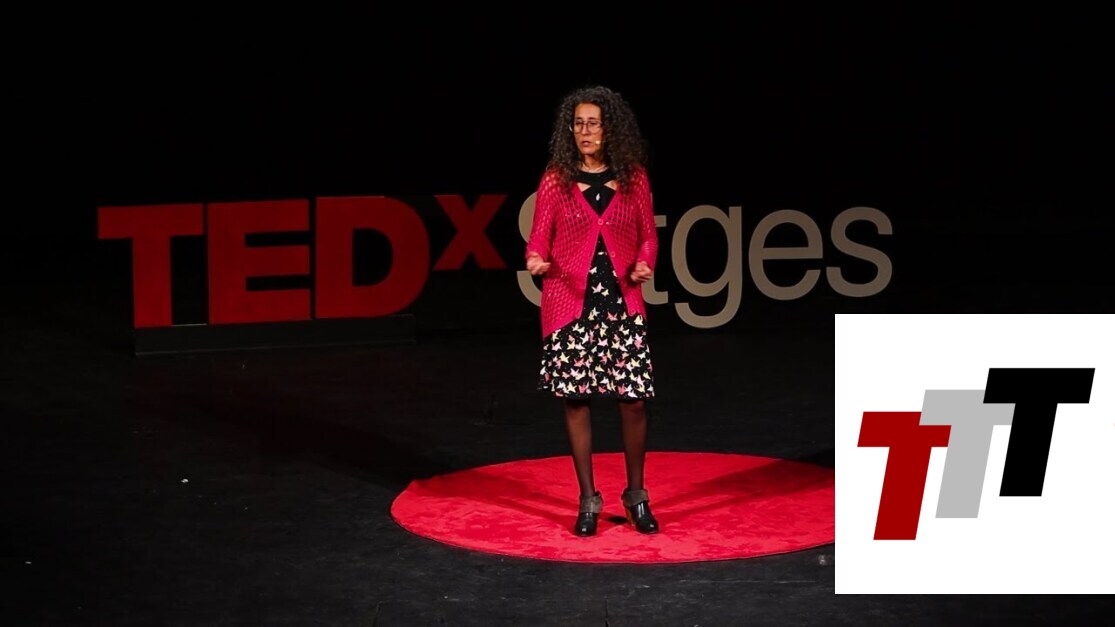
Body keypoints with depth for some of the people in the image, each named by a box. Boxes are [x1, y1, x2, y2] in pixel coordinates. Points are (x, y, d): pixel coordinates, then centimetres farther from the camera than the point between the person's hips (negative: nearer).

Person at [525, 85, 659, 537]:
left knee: (633, 400, -2)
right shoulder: (556, 179, 2)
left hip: (622, 302, 1)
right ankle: (588, 501, 15)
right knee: (575, 399, 2)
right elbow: (539, 237, 1)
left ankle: (636, 496, 17)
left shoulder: (633, 178, 5)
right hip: (570, 302, 0)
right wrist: (536, 260, -21)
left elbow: (648, 236, 9)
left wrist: (644, 266, -11)